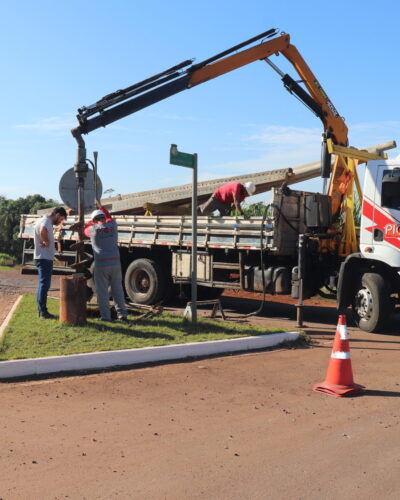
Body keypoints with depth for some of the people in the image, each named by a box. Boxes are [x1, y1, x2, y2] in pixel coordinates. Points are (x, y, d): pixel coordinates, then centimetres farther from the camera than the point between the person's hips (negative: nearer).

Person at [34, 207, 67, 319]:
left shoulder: (45, 220, 17)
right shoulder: (46, 221, -15)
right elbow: (42, 231, -36)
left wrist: (46, 242, -1)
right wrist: (47, 242, -21)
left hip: (44, 258, 11)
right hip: (44, 258, -11)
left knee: (43, 284, 15)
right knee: (44, 284, -7)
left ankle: (41, 310, 23)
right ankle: (43, 311, -4)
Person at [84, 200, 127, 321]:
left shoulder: (93, 229, -2)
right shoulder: (112, 225, 5)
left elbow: (85, 230, 23)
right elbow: (109, 218, 29)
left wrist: (93, 220, 32)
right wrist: (101, 207, 40)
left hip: (101, 265, -3)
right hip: (115, 263, 3)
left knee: (102, 291, 6)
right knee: (117, 289, 12)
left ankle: (105, 315, 7)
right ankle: (122, 313, 12)